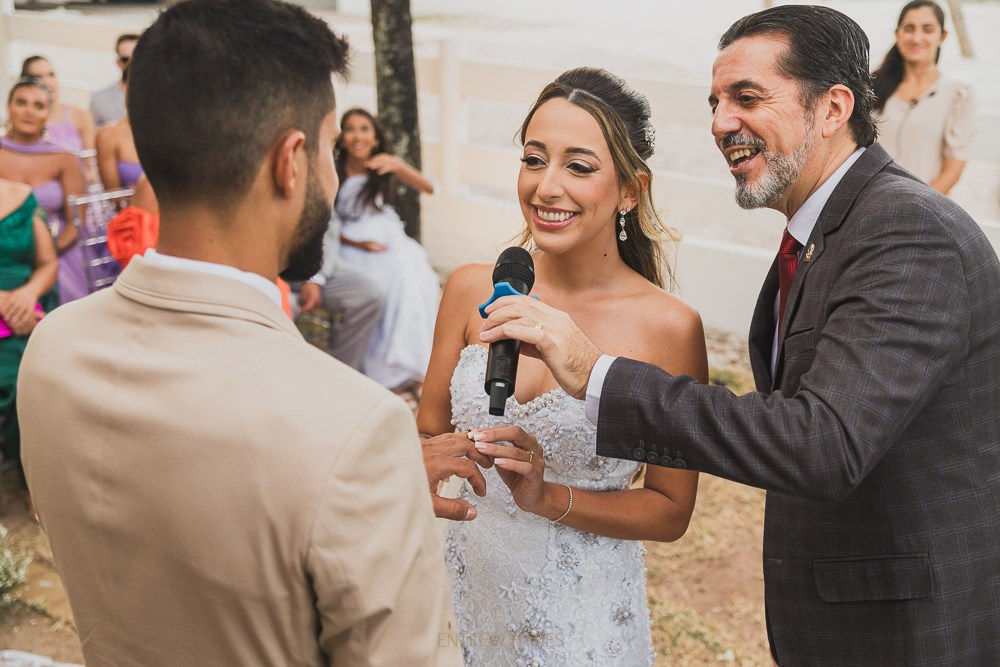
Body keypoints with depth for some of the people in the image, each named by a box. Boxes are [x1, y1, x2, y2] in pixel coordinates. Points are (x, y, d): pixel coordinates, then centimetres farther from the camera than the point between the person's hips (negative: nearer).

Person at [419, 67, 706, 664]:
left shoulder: (668, 327, -16)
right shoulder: (474, 291, -8)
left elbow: (670, 512, -9)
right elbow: (427, 439, 3)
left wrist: (548, 497, -22)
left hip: (580, 617, -3)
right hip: (463, 588, 3)